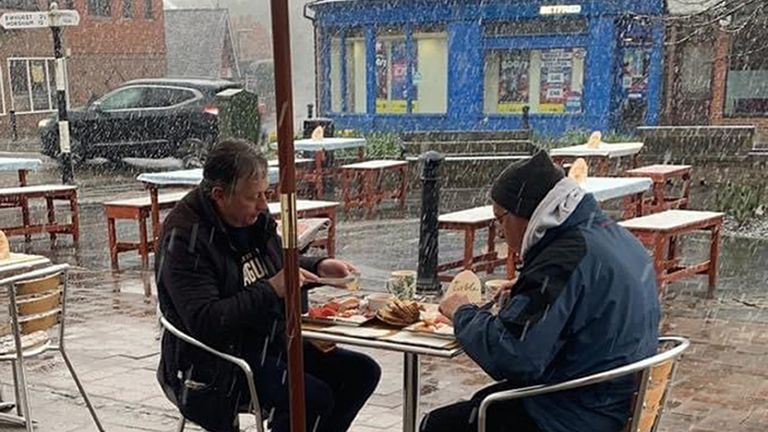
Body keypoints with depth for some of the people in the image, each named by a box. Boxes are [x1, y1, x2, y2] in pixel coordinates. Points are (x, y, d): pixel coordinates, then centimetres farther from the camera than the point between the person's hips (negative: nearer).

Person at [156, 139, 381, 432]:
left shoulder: (254, 215, 4)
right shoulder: (185, 239, -21)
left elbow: (279, 264, 22)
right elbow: (204, 322, -28)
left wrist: (318, 267, 3)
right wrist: (271, 290, -28)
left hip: (269, 342, 9)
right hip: (218, 366, -8)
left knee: (362, 372, 2)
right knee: (314, 397, -27)